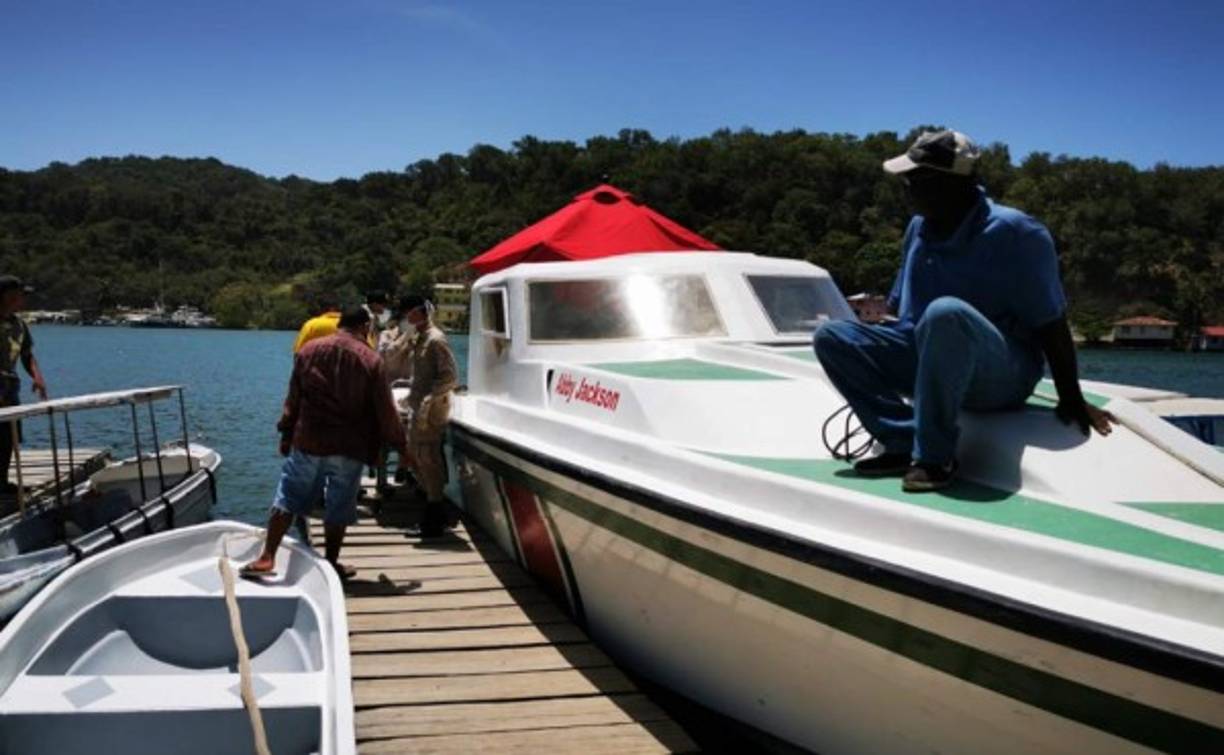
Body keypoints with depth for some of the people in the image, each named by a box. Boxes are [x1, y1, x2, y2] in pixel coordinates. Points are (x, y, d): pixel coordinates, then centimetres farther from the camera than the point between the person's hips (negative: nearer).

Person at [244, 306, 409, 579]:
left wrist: (286, 434, 17)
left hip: (307, 442, 2)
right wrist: (401, 445, 5)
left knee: (287, 499, 10)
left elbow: (293, 399, 8)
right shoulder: (370, 360, -5)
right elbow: (385, 410, -3)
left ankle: (267, 557, 7)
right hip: (348, 448, -2)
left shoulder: (308, 351, 4)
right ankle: (331, 563, 16)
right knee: (339, 508, 8)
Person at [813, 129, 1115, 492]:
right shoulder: (919, 228, 7)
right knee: (831, 336, -10)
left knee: (945, 313, -40)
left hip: (1002, 376, -7)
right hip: (929, 360, 7)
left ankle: (935, 456, -27)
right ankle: (907, 443, -17)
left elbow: (1051, 325, -11)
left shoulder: (1014, 232, -13)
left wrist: (1072, 400, -10)